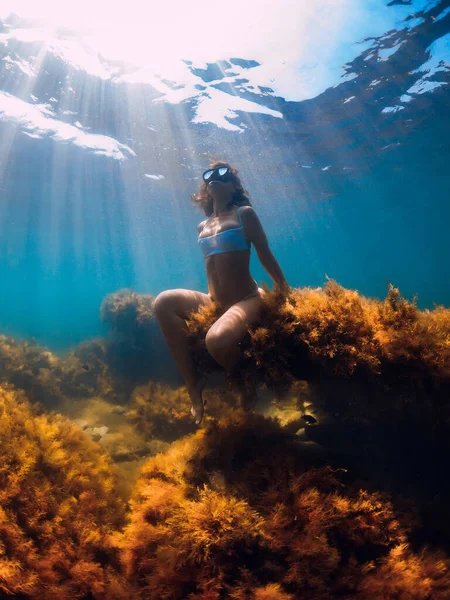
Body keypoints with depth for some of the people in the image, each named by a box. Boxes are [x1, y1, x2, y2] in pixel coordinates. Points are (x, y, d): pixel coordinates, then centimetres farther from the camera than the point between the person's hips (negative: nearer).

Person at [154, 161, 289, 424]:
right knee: (164, 301, -21)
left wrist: (284, 292, 7)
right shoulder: (202, 226, 17)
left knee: (217, 340, -37)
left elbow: (266, 256, 3)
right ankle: (194, 383, -17)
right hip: (213, 303, 6)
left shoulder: (244, 213, 2)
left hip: (247, 301, -5)